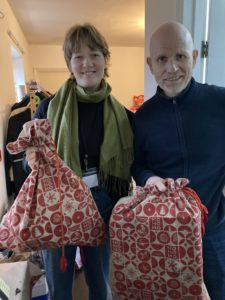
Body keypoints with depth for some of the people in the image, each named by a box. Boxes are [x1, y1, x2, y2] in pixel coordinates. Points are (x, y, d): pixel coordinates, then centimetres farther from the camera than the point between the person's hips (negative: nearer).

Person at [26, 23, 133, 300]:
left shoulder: (121, 115, -4)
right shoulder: (49, 108, -8)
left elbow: (127, 167, 3)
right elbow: (30, 160, -2)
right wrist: (34, 162, -22)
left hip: (102, 208, 2)